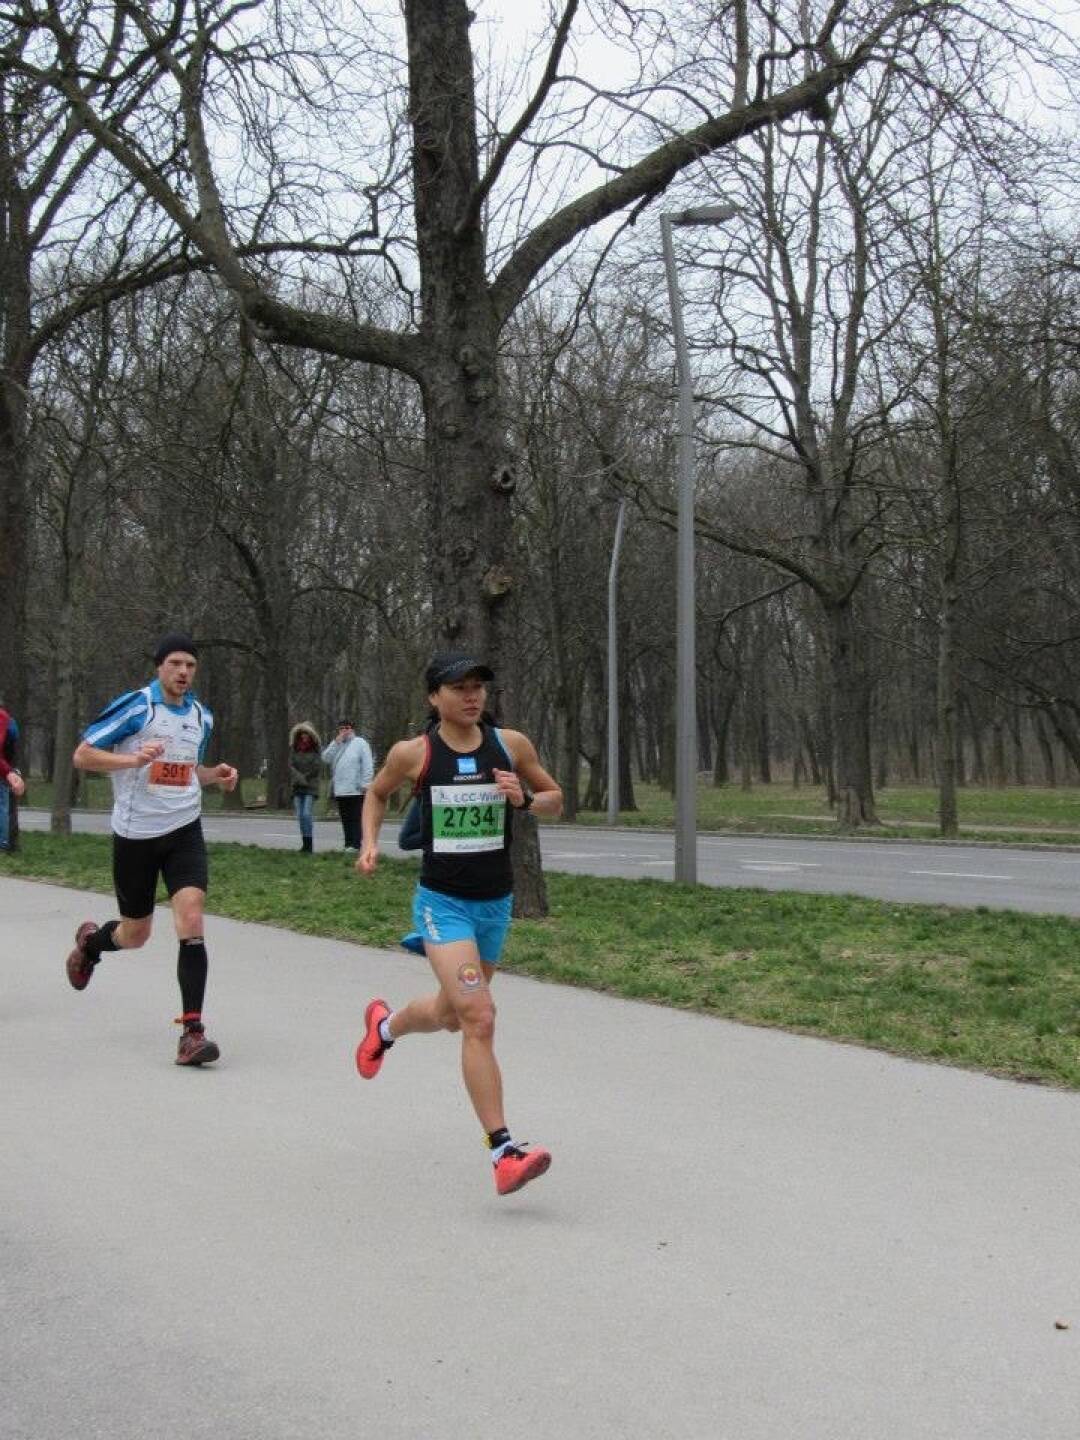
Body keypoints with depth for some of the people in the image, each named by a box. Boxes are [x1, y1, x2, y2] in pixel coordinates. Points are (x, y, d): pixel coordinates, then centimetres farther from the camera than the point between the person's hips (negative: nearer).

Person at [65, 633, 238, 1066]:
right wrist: (134, 758, -25)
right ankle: (90, 940, 48)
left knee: (191, 921, -17)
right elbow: (82, 756, -10)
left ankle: (192, 1030, -14)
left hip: (184, 831, 3)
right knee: (136, 934, 10)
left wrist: (215, 775, 3)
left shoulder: (202, 716, 8)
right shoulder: (135, 706, -10)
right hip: (135, 834, -3)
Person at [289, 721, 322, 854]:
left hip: (310, 787, -4)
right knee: (300, 816, 3)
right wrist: (300, 778, -10)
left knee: (307, 814, -13)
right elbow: (291, 766, 3)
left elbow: (315, 768, -6)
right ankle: (304, 844, 9)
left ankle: (309, 844, -12)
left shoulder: (316, 749, -1)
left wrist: (305, 778, -7)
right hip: (297, 787, 4)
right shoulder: (294, 749, 10)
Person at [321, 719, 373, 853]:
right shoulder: (336, 744, 17)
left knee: (357, 818, -7)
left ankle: (356, 845, -9)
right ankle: (349, 844, 13)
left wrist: (365, 783, -15)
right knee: (346, 820, 9)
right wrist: (336, 742, -5)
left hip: (356, 790, -6)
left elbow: (368, 765, -8)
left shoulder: (360, 743, -1)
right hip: (340, 791, 6)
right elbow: (326, 758, 2)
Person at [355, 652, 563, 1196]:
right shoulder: (414, 753, -6)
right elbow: (376, 792, 14)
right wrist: (369, 842, -2)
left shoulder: (511, 744, -2)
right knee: (479, 1017, -20)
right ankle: (503, 1151, -16)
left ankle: (384, 1025, 56)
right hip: (442, 903, -4)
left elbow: (555, 798, 9)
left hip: (496, 903, 4)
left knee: (450, 1015, 22)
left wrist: (524, 798, -12)